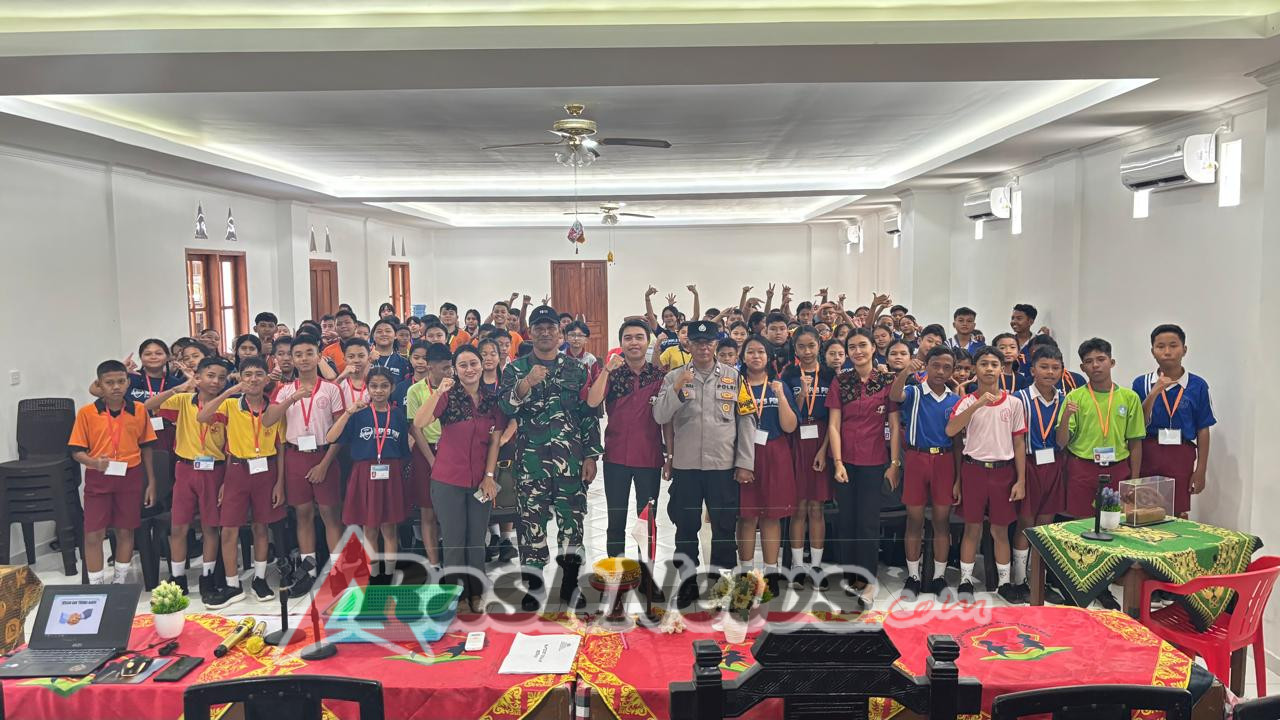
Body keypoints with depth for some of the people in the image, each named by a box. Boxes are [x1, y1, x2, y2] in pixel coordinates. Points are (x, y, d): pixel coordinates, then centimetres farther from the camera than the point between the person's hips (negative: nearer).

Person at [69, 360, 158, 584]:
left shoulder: (139, 410, 0)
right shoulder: (87, 412, -6)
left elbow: (146, 447, 8)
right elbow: (76, 451, -3)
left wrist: (151, 481, 7)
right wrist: (94, 462, -24)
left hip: (130, 477, 1)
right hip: (98, 479, -1)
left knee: (125, 531, 10)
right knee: (93, 534, 0)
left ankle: (122, 581, 25)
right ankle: (96, 584, 13)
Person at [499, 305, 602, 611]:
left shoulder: (576, 370, 9)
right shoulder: (515, 369, 7)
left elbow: (590, 416, 8)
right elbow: (506, 407, -7)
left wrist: (591, 456, 1)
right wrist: (526, 384, -24)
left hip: (570, 456, 1)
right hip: (530, 457, -1)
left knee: (572, 517, 2)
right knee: (531, 518, 2)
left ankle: (570, 585, 13)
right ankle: (532, 583, 14)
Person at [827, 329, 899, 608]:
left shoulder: (888, 382, 0)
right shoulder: (840, 382, 3)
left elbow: (894, 426, 1)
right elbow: (833, 425, 0)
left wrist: (894, 463, -4)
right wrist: (838, 462, -8)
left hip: (874, 462, -1)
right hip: (845, 461, 2)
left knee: (868, 522, -1)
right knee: (846, 519, 6)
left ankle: (863, 583, 6)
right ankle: (850, 576, 18)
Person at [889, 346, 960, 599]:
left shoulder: (955, 401, 7)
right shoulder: (914, 393, 0)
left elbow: (958, 442, 9)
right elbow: (894, 396, -25)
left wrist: (959, 478, 5)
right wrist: (905, 372, -44)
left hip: (944, 461, 2)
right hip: (916, 458, -2)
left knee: (942, 520, 7)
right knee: (914, 519, 5)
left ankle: (939, 576, 19)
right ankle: (913, 576, 17)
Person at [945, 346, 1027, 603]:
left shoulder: (1013, 403, 3)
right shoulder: (967, 402, -2)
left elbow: (1019, 443, 5)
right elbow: (950, 430, -20)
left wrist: (1021, 480, 0)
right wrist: (978, 404, -28)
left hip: (1003, 470, 1)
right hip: (974, 469, -1)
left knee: (1001, 529, 10)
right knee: (972, 527, 6)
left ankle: (1004, 582, 21)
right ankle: (966, 580, 15)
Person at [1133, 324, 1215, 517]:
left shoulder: (1197, 386, 0)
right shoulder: (1141, 383, 2)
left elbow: (1203, 430, 2)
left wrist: (1200, 470, 1)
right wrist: (1154, 393, -14)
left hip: (1181, 458, 0)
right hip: (1148, 456, 0)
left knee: (1179, 516, 4)